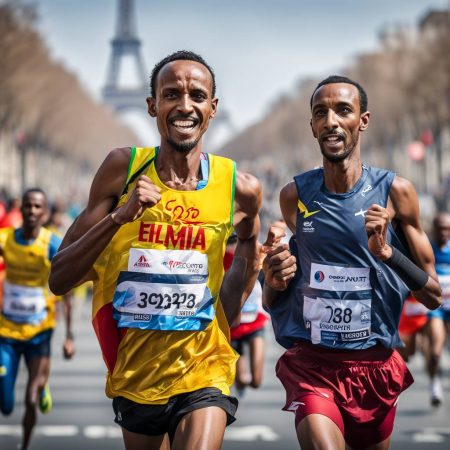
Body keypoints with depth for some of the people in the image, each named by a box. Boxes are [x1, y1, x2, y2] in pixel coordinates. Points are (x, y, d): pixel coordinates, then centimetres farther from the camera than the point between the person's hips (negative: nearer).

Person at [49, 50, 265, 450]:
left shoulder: (239, 188, -5)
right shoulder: (124, 169, -6)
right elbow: (59, 279, -8)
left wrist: (250, 261, -5)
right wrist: (121, 215, -20)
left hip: (202, 370, -1)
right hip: (134, 375, 2)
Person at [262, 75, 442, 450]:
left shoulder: (394, 192, -3)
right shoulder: (295, 196, 2)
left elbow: (434, 296, -2)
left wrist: (386, 251, -18)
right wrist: (274, 282, -8)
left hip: (376, 366, 1)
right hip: (311, 363, -1)